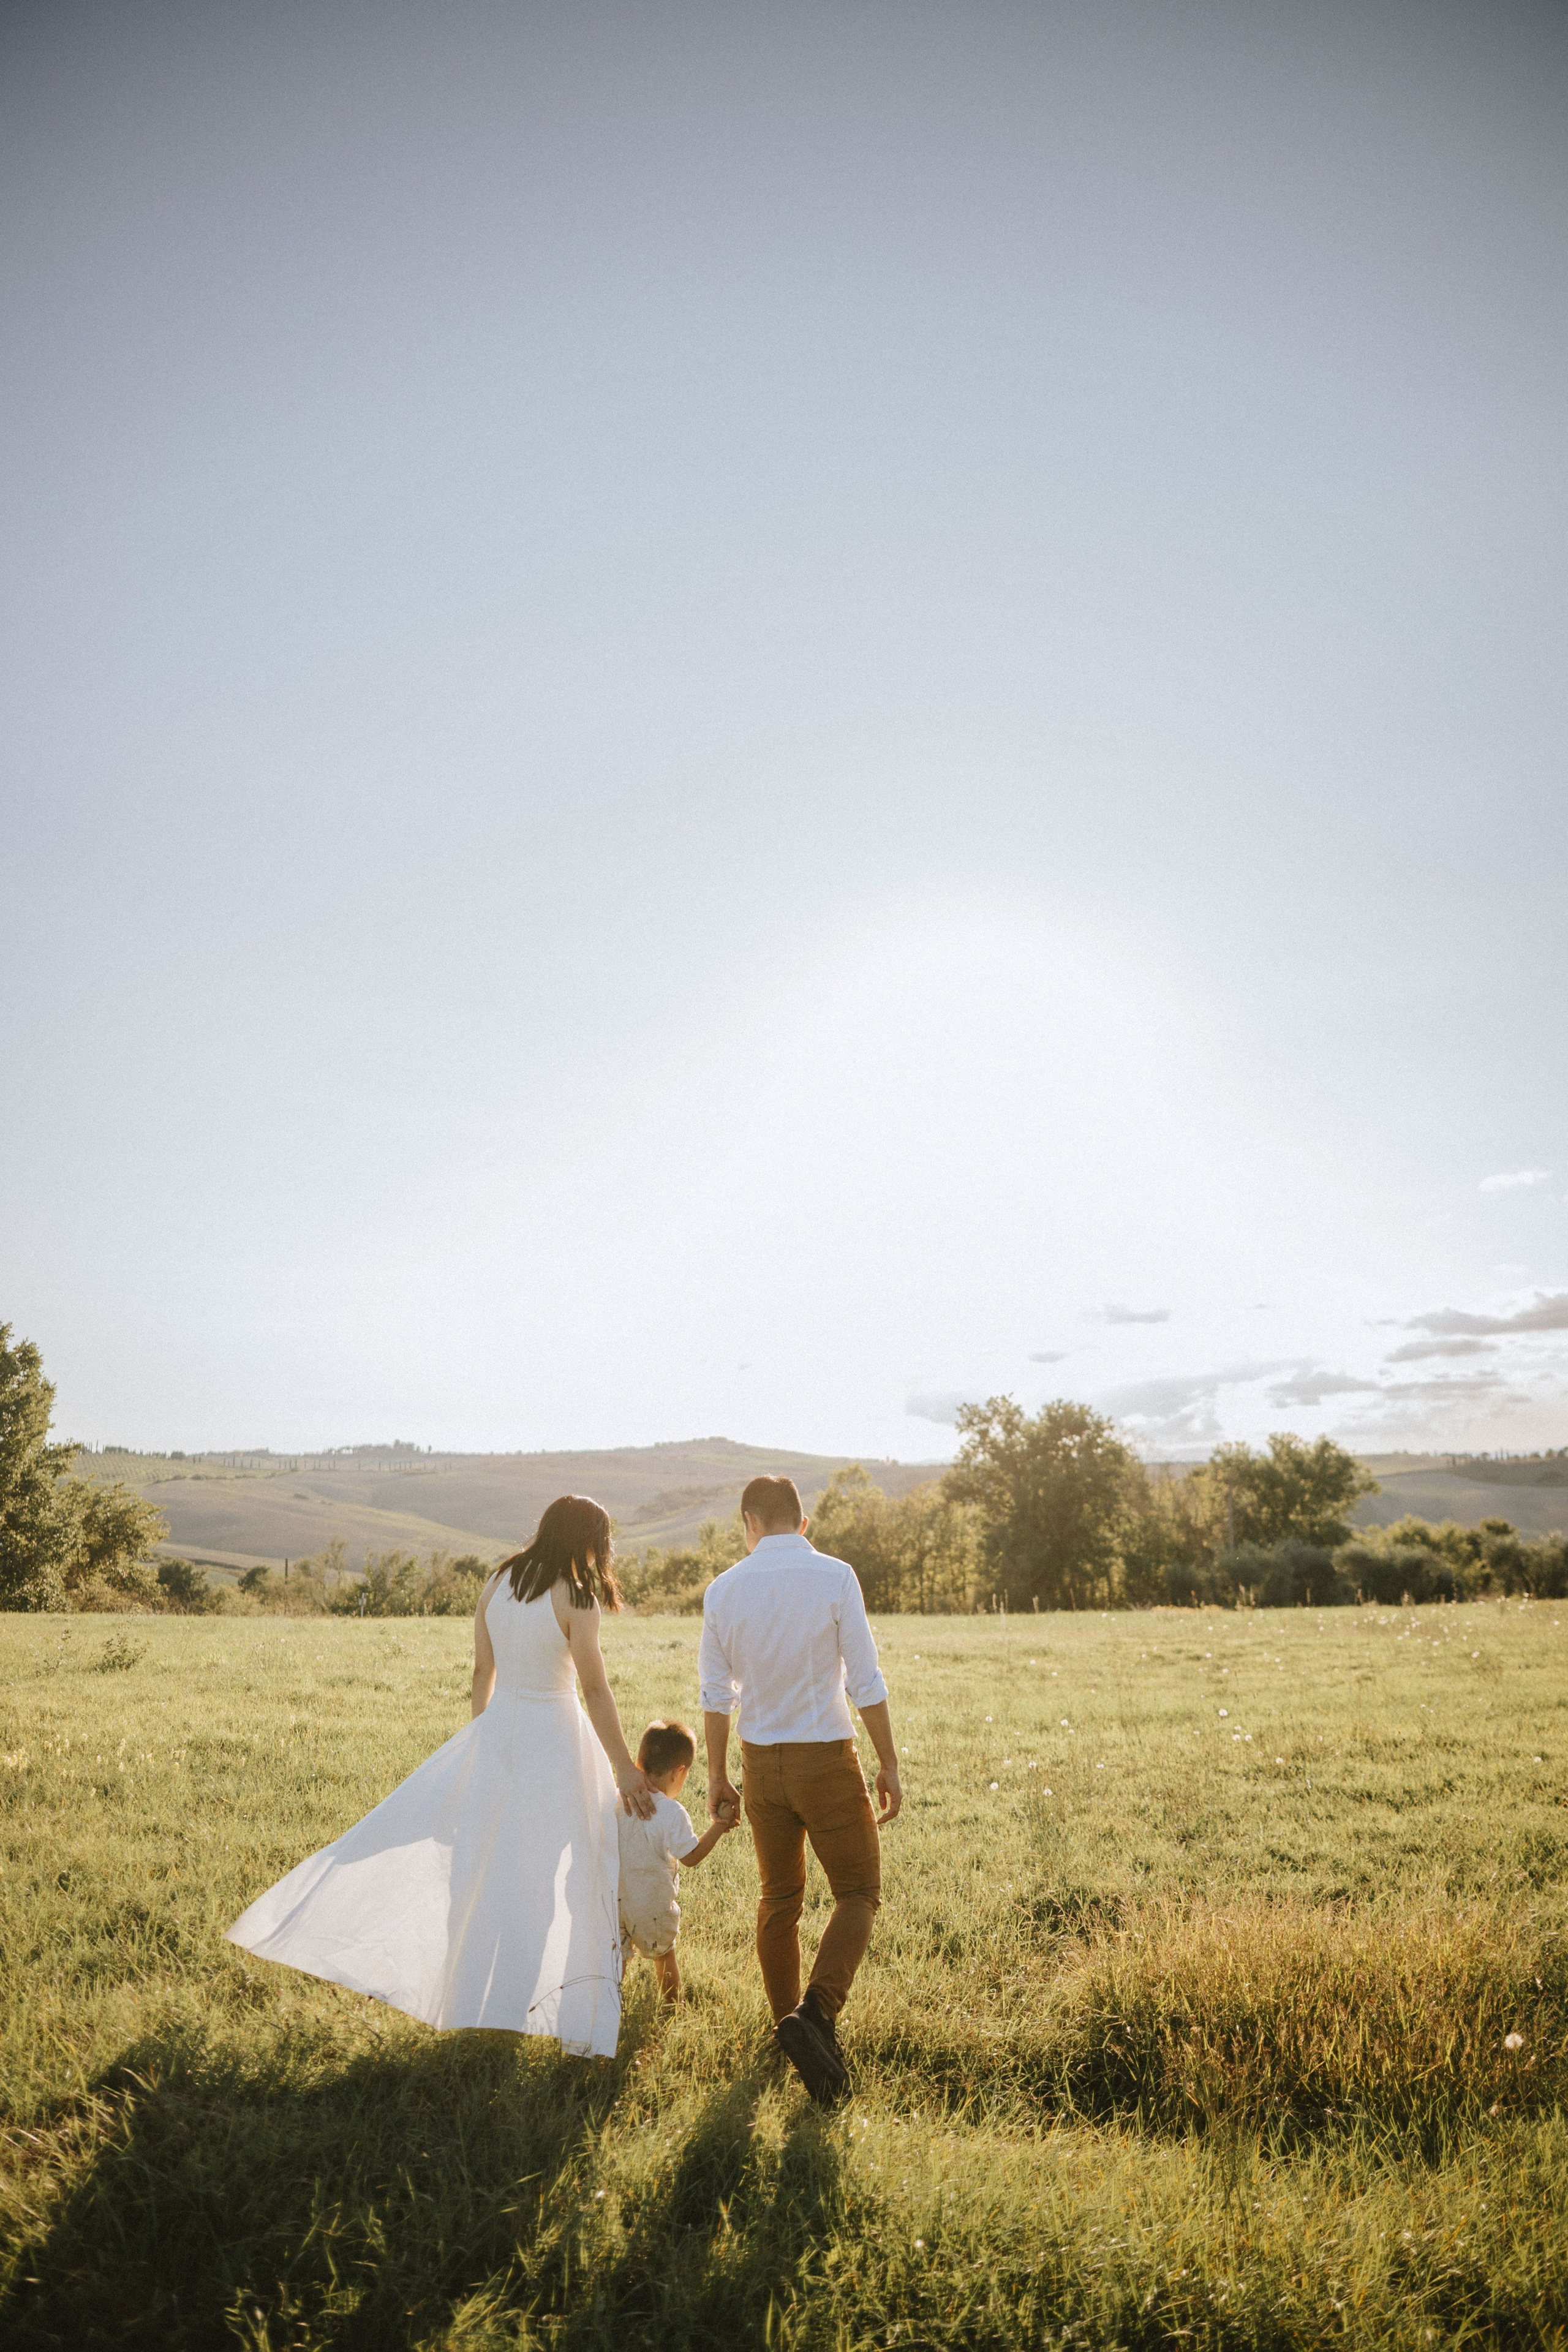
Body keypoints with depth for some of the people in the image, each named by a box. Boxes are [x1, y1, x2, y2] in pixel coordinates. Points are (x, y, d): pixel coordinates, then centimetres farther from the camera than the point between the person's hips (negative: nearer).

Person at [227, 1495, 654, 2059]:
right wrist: (624, 1768, -8)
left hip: (497, 1730, 5)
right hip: (554, 1739, -5)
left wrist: (479, 1741, 21)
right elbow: (596, 1690, -15)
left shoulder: (496, 1584, 1)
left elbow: (483, 1671, 9)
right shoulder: (575, 1599, -17)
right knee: (561, 1868, 6)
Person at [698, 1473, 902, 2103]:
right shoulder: (834, 1577, -12)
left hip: (761, 1764, 4)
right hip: (827, 1757, -4)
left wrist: (718, 1777, 12)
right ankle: (816, 2015, -9)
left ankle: (786, 2024, 28)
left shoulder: (723, 1589, -2)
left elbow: (716, 1695, 3)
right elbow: (865, 1682, -12)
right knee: (858, 1894, 9)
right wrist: (889, 1766, -3)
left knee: (778, 1899, 20)